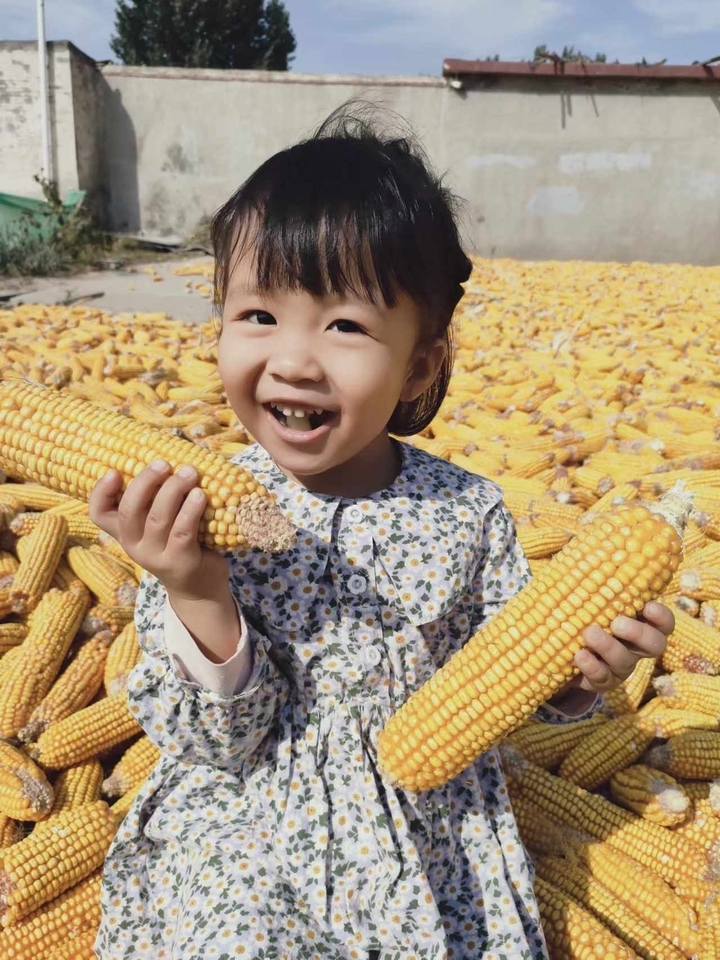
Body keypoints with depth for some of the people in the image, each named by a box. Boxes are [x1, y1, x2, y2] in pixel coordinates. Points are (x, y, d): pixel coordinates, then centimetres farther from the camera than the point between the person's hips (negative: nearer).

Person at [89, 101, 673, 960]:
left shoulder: (469, 514, -13)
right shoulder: (197, 513, -17)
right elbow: (217, 742, -15)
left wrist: (576, 671, -20)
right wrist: (198, 598, -32)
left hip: (431, 847, 2)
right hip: (243, 855, -1)